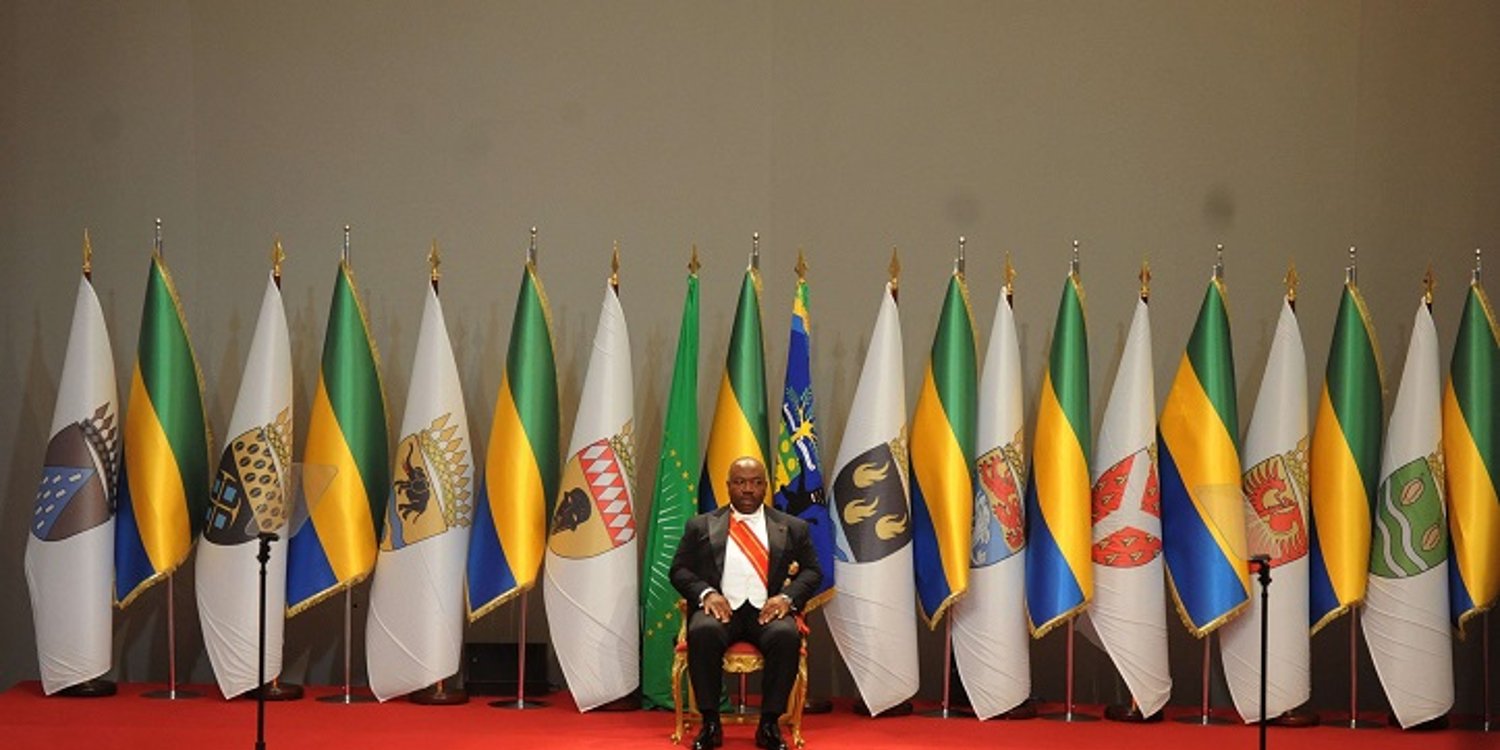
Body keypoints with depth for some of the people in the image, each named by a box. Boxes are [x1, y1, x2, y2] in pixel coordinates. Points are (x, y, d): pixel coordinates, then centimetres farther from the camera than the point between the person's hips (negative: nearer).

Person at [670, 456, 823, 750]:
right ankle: (710, 723, -24)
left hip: (767, 610, 0)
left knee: (786, 636, -35)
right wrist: (706, 593, -9)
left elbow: (812, 571, 14)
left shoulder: (792, 528, 18)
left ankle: (769, 725, -24)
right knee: (703, 633, -36)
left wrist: (788, 597, -7)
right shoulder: (701, 525, 17)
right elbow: (680, 569, 12)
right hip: (720, 607, 0)